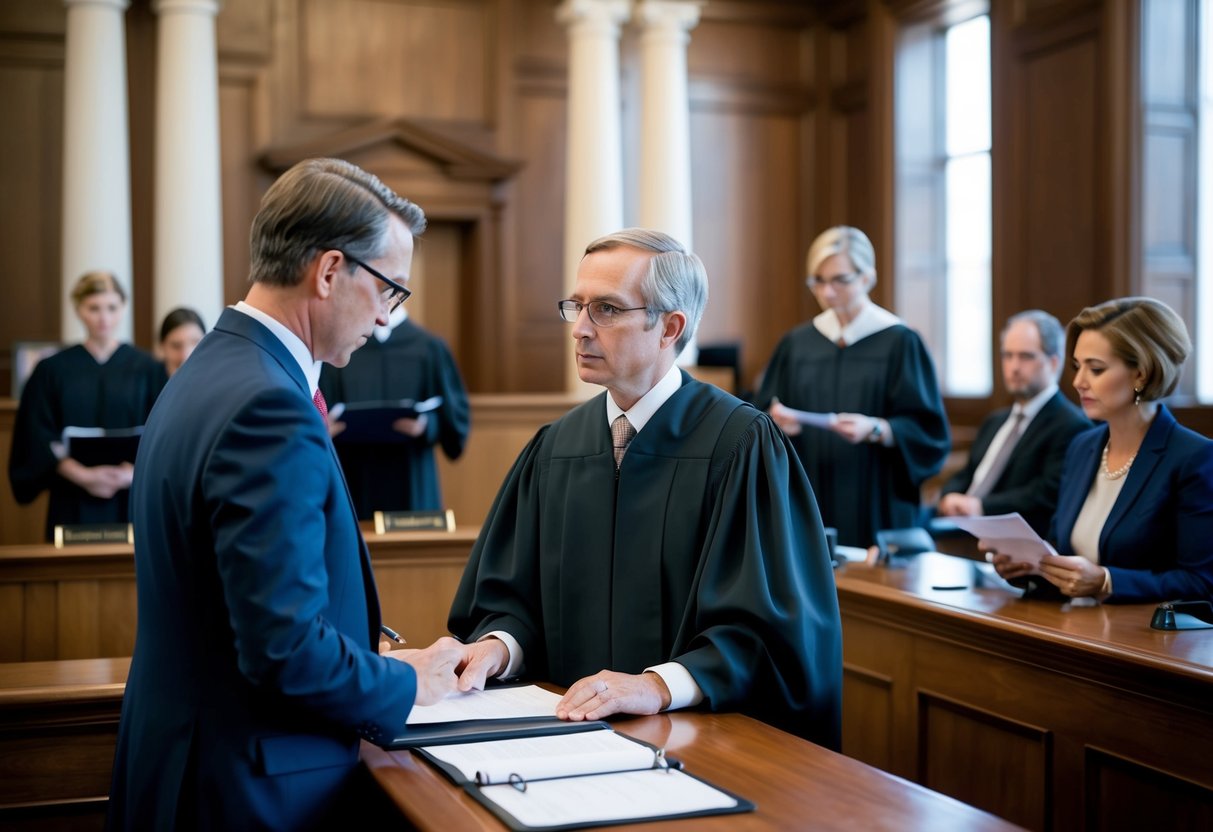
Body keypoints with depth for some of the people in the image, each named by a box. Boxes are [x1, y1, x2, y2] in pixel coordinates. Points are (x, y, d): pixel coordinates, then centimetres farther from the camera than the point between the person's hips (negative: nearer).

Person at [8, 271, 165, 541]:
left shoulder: (146, 368, 3)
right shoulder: (52, 370, 4)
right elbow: (42, 440, -1)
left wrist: (134, 473, -16)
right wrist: (83, 476, -14)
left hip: (132, 501, 0)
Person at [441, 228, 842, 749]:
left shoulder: (742, 444, -7)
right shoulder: (554, 447, 10)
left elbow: (770, 625, -12)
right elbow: (513, 594, 13)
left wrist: (659, 686, -24)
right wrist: (497, 646, -8)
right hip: (568, 724, 5)